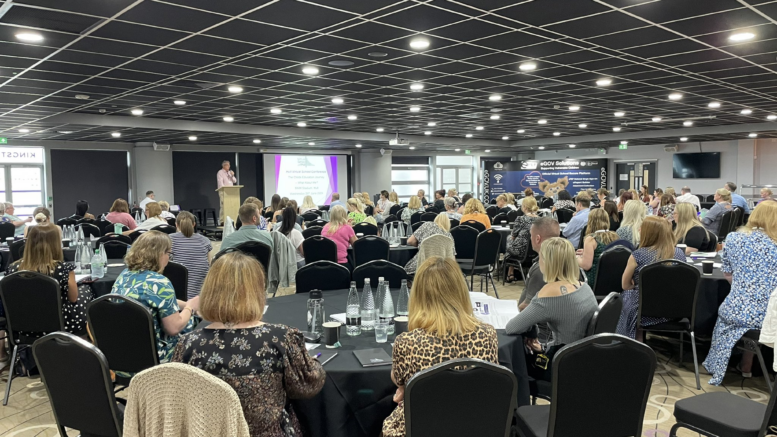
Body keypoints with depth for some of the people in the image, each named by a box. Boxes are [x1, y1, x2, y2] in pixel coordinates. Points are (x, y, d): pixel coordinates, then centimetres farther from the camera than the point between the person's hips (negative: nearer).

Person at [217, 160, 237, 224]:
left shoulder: (229, 172, 19)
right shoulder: (220, 172, -1)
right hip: (223, 191, -6)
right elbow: (220, 183, -11)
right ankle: (222, 221, -11)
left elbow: (235, 181, 15)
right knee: (223, 206, -12)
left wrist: (232, 175, -2)